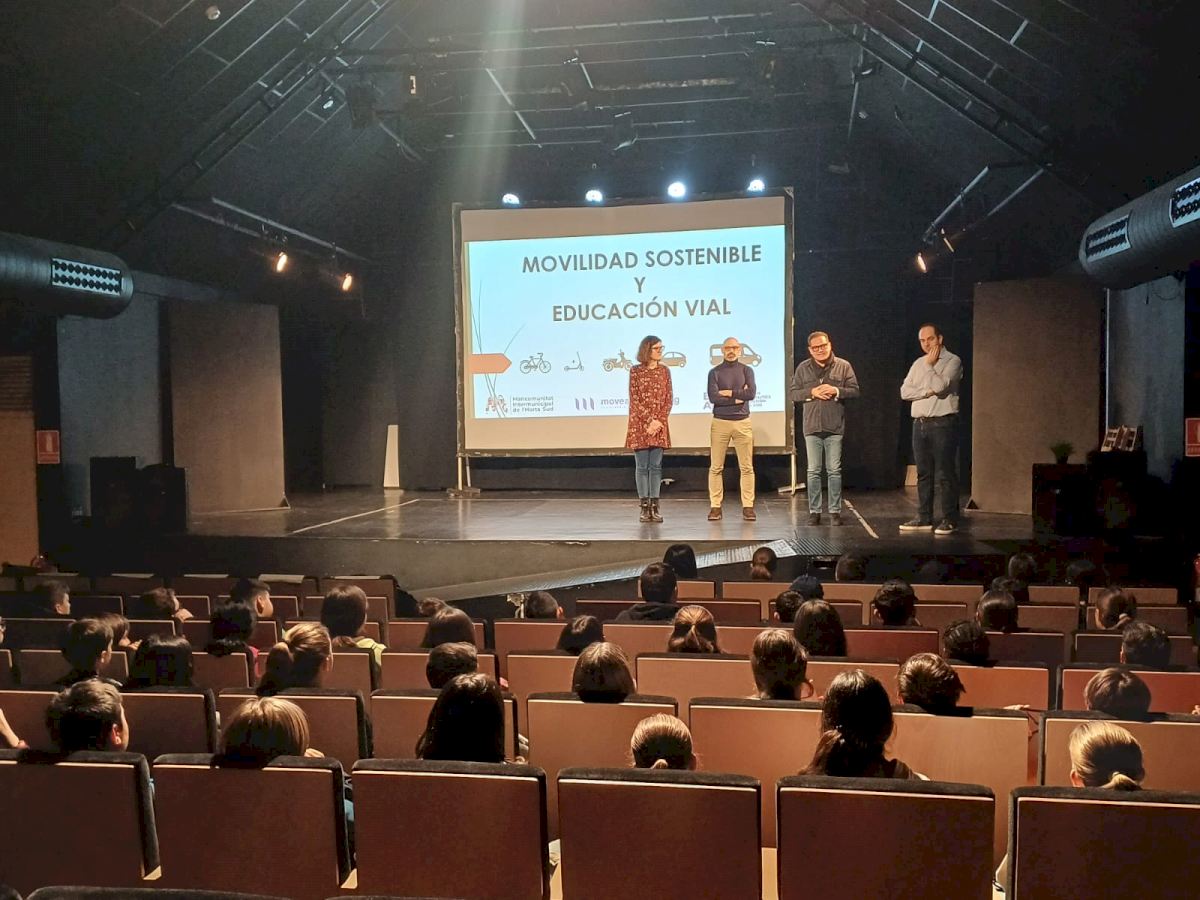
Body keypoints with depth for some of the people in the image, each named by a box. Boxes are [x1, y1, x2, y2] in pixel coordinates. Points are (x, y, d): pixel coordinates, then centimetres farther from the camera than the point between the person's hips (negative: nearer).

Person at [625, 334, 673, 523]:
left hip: (660, 424, 3)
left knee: (656, 466, 2)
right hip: (640, 424, -2)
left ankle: (655, 507, 5)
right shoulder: (635, 371, -1)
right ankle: (644, 507, 3)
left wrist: (659, 421, -8)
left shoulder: (664, 371, 8)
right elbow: (634, 399, -6)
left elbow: (669, 399, 4)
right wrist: (650, 421, -13)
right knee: (641, 466, 0)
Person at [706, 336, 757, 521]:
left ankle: (748, 507, 5)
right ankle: (715, 507, 4)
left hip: (743, 422, 1)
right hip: (720, 422, -1)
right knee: (716, 467, 0)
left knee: (746, 467, 0)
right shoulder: (714, 372, 4)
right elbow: (713, 397, -9)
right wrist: (738, 397, -9)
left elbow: (751, 393, -8)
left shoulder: (746, 370, 8)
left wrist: (729, 392, -8)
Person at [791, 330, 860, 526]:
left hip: (834, 427, -1)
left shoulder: (843, 366, 5)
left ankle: (835, 511, 8)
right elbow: (794, 394, 5)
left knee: (834, 470, 1)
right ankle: (814, 511, 9)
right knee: (813, 471, 4)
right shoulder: (803, 368, 8)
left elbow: (855, 390, 2)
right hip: (811, 427, 1)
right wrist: (812, 392, -10)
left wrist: (837, 391, -13)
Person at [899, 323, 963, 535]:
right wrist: (927, 392, -8)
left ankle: (949, 520, -2)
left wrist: (930, 365, -5)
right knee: (923, 473, 8)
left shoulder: (952, 361, -1)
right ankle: (924, 518, 13)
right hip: (919, 423, 6)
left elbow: (940, 387, -16)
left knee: (945, 474, -6)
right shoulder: (918, 363, 17)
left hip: (943, 424, -6)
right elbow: (904, 391, 6)